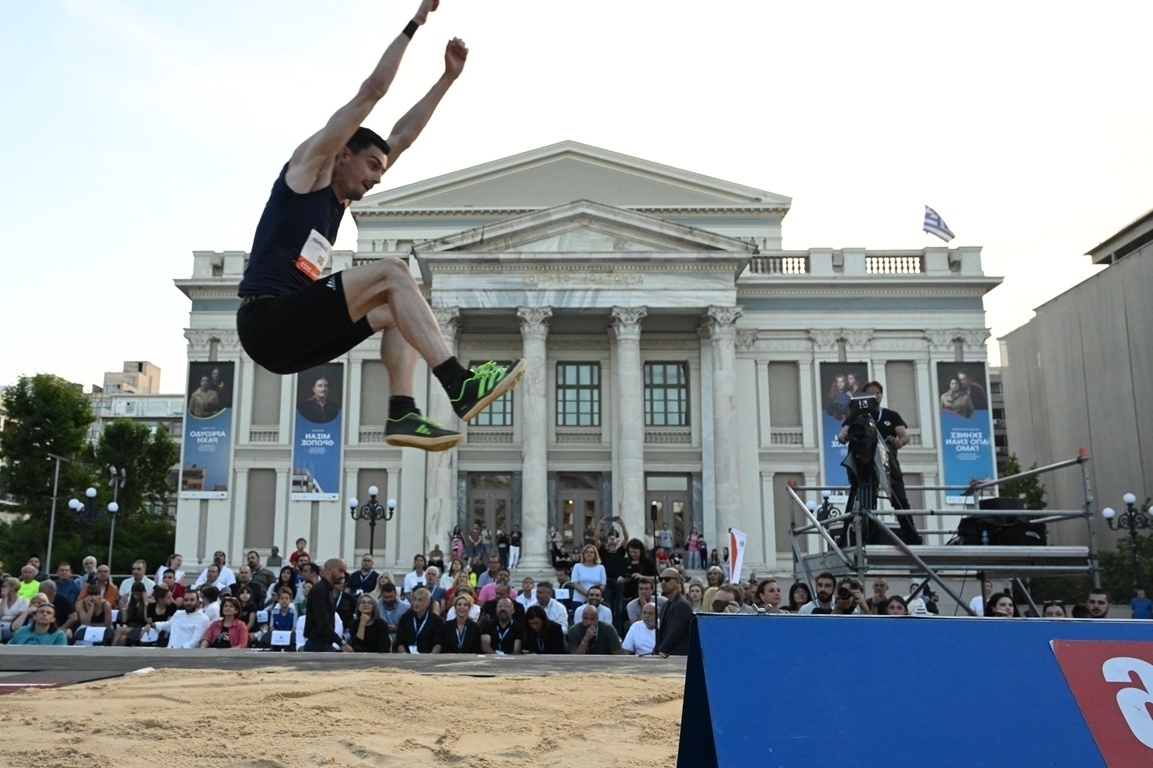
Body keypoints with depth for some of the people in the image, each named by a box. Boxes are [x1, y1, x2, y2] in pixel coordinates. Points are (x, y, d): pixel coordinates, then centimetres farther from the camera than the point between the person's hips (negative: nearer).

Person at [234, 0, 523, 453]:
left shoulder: (338, 198, 24)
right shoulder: (309, 167, 4)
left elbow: (402, 138, 26)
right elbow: (370, 93, 1)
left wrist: (448, 78, 28)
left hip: (291, 330, 9)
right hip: (267, 321, -9)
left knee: (396, 312, 12)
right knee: (392, 273, -19)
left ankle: (402, 415, -7)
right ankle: (461, 385, -28)